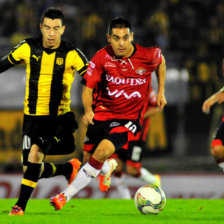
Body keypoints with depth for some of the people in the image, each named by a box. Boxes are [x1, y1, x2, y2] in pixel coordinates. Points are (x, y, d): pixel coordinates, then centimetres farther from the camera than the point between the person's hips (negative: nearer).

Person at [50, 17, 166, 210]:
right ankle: (108, 167, 45)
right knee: (88, 160, 5)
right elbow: (88, 87, -4)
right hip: (102, 114, 3)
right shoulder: (102, 58, -10)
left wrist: (161, 91, 13)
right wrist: (88, 110, -22)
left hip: (129, 119, -2)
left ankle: (66, 196, -15)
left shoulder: (148, 55, -10)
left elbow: (161, 62, 14)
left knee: (102, 152, -25)